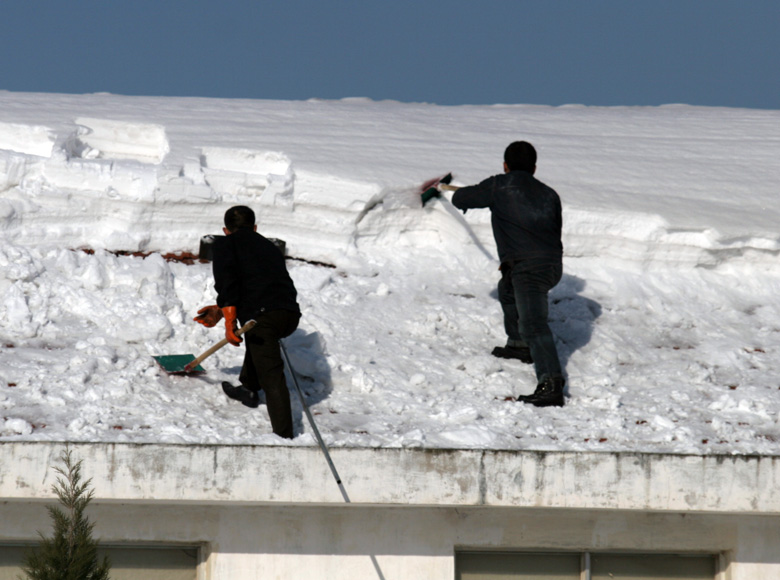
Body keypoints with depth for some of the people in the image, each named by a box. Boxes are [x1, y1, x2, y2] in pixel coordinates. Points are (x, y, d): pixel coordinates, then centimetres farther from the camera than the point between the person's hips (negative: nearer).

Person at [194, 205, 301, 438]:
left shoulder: (225, 244, 13)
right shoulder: (270, 247, 32)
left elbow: (227, 280, -5)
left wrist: (229, 318, -8)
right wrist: (221, 310, 43)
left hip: (262, 314, -7)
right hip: (290, 315, 7)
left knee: (271, 374, -9)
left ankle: (283, 434, -17)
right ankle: (249, 388, 51)